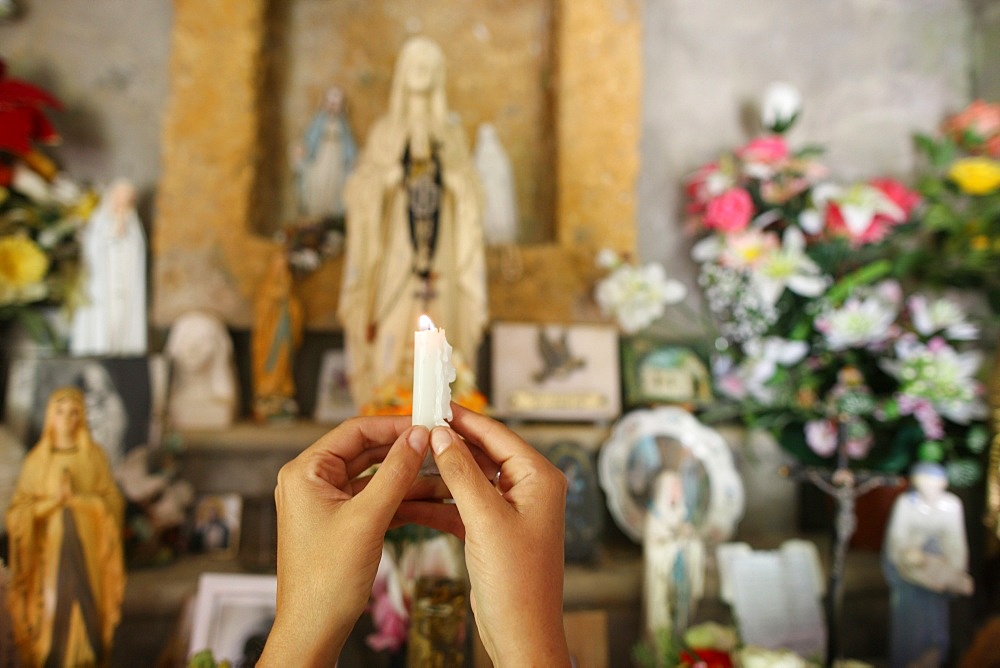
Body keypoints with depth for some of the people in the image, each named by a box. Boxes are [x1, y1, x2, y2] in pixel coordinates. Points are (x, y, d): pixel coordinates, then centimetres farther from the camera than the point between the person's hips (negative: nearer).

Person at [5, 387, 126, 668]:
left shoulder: (94, 456, 2)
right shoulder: (36, 460, 3)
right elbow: (19, 509, 0)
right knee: (51, 609, -4)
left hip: (88, 546, 0)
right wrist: (54, 501, -16)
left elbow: (112, 502, -1)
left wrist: (76, 498, -14)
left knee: (86, 608, -3)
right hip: (50, 546, 0)